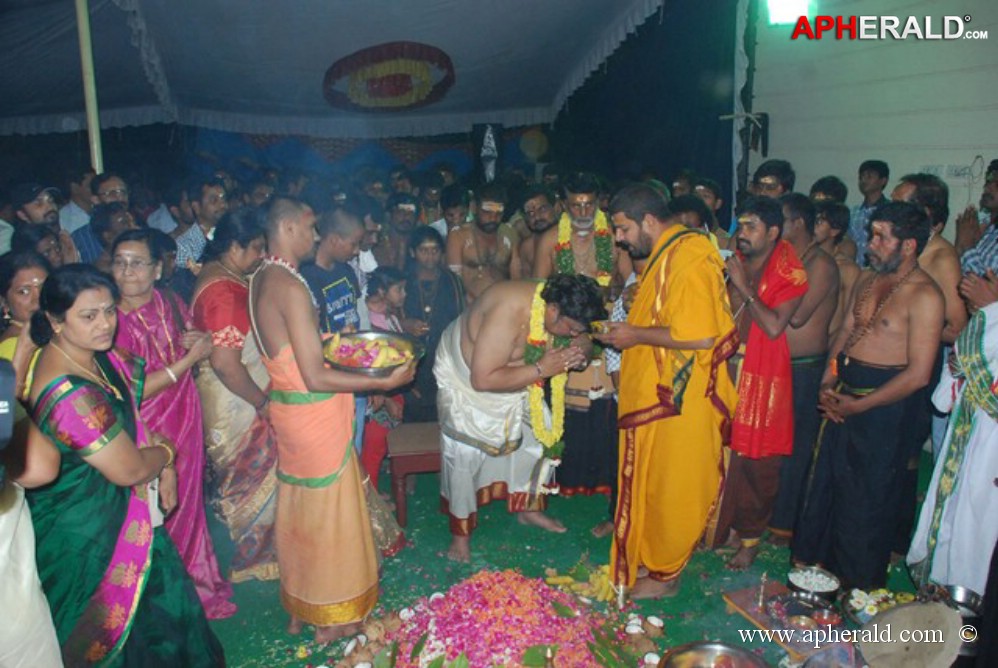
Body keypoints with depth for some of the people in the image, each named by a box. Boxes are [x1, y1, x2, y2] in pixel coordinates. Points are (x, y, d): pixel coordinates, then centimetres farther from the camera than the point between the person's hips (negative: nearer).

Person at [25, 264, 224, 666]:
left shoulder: (96, 355, -4)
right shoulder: (70, 394, -32)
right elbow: (129, 469, -25)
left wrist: (163, 467, 1)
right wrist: (166, 453, -4)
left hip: (120, 512, 8)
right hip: (89, 536, -8)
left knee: (162, 597, 23)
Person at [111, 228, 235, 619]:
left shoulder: (171, 304, -2)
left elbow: (201, 351, 12)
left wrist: (198, 342, -11)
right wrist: (189, 359, -20)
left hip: (185, 427, 5)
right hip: (146, 437, -5)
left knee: (188, 506, 19)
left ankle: (195, 588, 40)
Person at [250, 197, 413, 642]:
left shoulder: (260, 279, 6)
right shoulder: (292, 287, -23)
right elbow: (316, 378, -25)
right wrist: (386, 382, -20)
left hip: (285, 407, 9)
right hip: (313, 413, -9)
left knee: (298, 509, 21)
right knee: (328, 513, 8)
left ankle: (298, 606, 39)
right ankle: (330, 620, 26)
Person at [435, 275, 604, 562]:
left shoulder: (552, 304, -17)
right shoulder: (509, 313, -40)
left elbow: (581, 338, 1)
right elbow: (482, 379, -38)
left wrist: (575, 355, -24)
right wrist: (540, 370, -37)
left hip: (512, 380, 7)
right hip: (464, 379, -7)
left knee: (544, 430, 3)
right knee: (464, 454, -12)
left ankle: (528, 507, 23)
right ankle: (460, 533, 7)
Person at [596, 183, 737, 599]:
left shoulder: (688, 258, -20)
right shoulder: (664, 255, 12)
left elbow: (699, 335, -29)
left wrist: (637, 335, -19)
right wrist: (627, 329, 8)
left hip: (680, 400, -10)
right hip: (656, 393, 10)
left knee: (672, 486, 6)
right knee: (649, 481, 20)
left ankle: (664, 574, 22)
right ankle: (648, 552, 37)